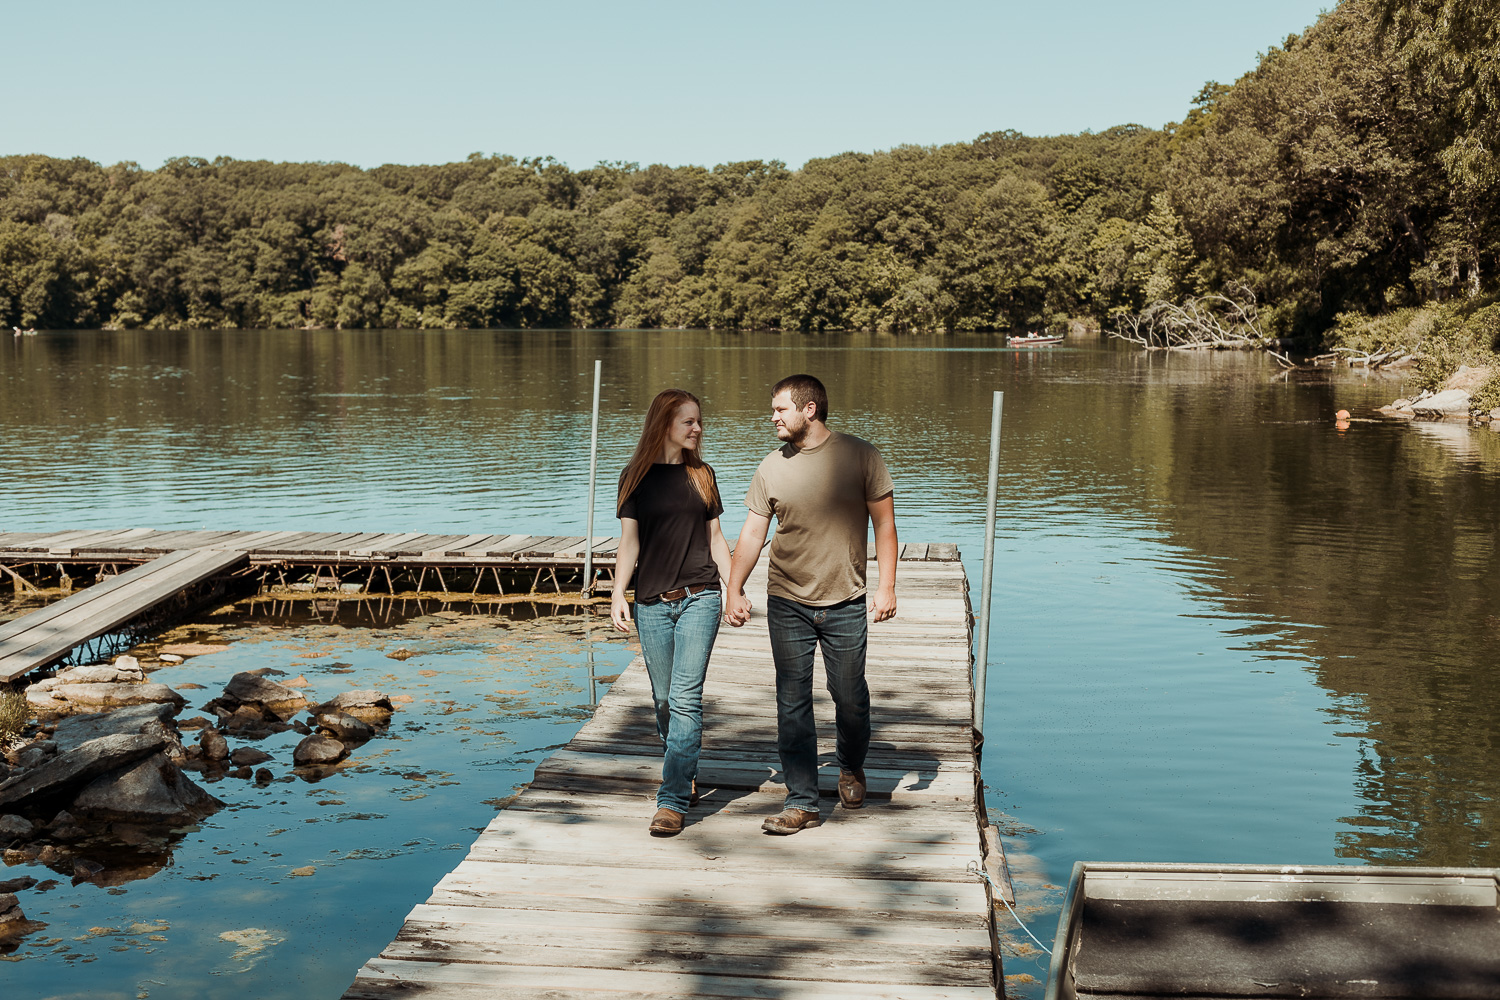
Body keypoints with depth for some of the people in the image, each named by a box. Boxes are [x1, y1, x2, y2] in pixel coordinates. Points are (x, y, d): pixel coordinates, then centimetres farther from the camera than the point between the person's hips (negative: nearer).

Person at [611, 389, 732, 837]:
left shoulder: (702, 475, 9)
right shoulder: (636, 476, 4)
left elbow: (715, 537, 13)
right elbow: (629, 540, 1)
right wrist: (618, 595, -9)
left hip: (699, 598, 0)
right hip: (652, 602, 0)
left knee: (686, 698, -9)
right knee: (664, 701, 8)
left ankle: (673, 799, -7)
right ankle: (686, 775, 30)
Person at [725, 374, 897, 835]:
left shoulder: (860, 456, -4)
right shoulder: (771, 467, 3)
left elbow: (884, 523, -2)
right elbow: (752, 532, 8)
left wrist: (887, 587, -8)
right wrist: (734, 590, 4)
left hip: (846, 604, -2)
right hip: (787, 604, 2)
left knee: (851, 698, 6)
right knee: (792, 705, 1)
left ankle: (851, 767, 36)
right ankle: (802, 802, 9)